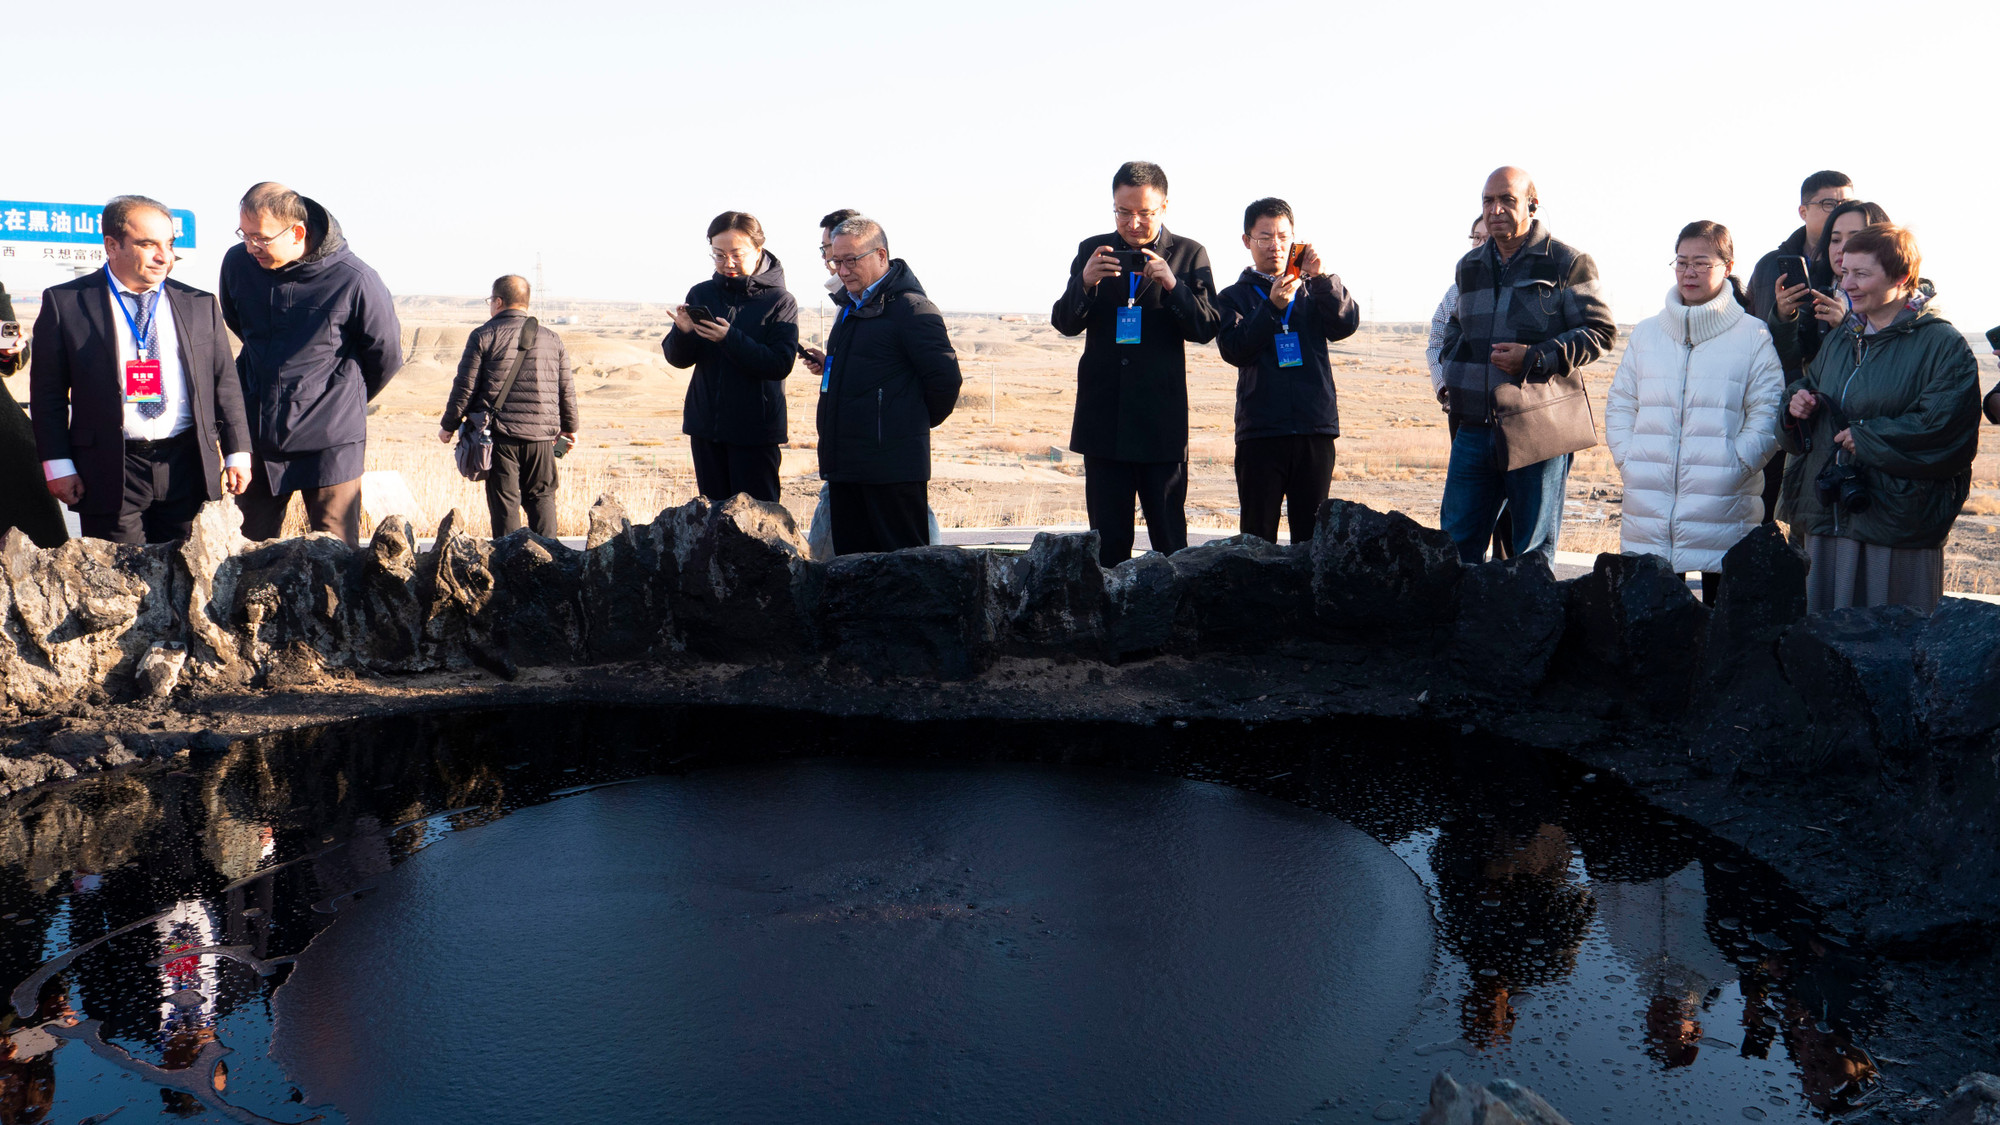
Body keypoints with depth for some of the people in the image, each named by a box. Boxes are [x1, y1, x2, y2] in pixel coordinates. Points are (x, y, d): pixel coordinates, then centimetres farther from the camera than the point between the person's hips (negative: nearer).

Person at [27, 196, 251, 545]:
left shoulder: (200, 305, 10)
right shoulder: (65, 303, 3)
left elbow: (225, 384, 12)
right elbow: (48, 391, 3)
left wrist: (238, 453, 6)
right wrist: (58, 465, -3)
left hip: (187, 468, 2)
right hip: (109, 475, -2)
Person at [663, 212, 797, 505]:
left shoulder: (780, 302, -4)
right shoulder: (701, 295, 7)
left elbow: (780, 364, -16)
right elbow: (678, 359, 4)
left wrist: (730, 339, -26)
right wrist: (683, 332, -17)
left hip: (755, 429, -4)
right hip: (706, 426, 4)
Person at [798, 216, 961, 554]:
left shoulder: (912, 308, -12)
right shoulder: (850, 306, 18)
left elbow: (945, 380, -15)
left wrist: (917, 423, 0)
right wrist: (829, 365, 10)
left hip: (892, 467, -9)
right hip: (844, 462, 9)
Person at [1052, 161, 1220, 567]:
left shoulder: (1189, 255, 4)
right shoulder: (1092, 251, 8)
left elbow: (1207, 328, -4)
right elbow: (1065, 323, 2)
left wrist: (1172, 285, -20)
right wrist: (1085, 283, -18)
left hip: (1162, 420, -2)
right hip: (1104, 420, 2)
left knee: (1169, 539, 3)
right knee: (1108, 540, 8)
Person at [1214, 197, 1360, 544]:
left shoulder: (1312, 290, 16)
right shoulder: (1234, 297, 11)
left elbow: (1346, 324, -2)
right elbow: (1235, 350, -7)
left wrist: (1321, 278, -15)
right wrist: (1273, 306, -19)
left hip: (1316, 428, 2)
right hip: (1260, 432, -1)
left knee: (1311, 534, 4)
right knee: (1258, 535, 1)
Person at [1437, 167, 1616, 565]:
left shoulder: (1566, 263, -2)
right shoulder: (1469, 266, 16)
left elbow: (1599, 332, -6)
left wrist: (1535, 358, -17)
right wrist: (1453, 374, 15)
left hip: (1539, 431, -5)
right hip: (1475, 427, 5)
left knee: (1534, 554, 4)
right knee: (1455, 542, 6)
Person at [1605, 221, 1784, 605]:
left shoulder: (1754, 336, 3)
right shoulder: (1646, 333, 15)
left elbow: (1767, 414, -1)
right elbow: (1619, 404, 15)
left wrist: (1735, 466, -12)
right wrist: (1628, 461, 2)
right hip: (1649, 512, 3)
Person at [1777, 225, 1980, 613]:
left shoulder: (1943, 344, -6)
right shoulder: (1840, 342, 15)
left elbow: (1943, 431, -18)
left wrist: (1865, 438, -14)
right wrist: (1795, 404, 1)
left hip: (1899, 531, -6)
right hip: (1827, 521, 7)